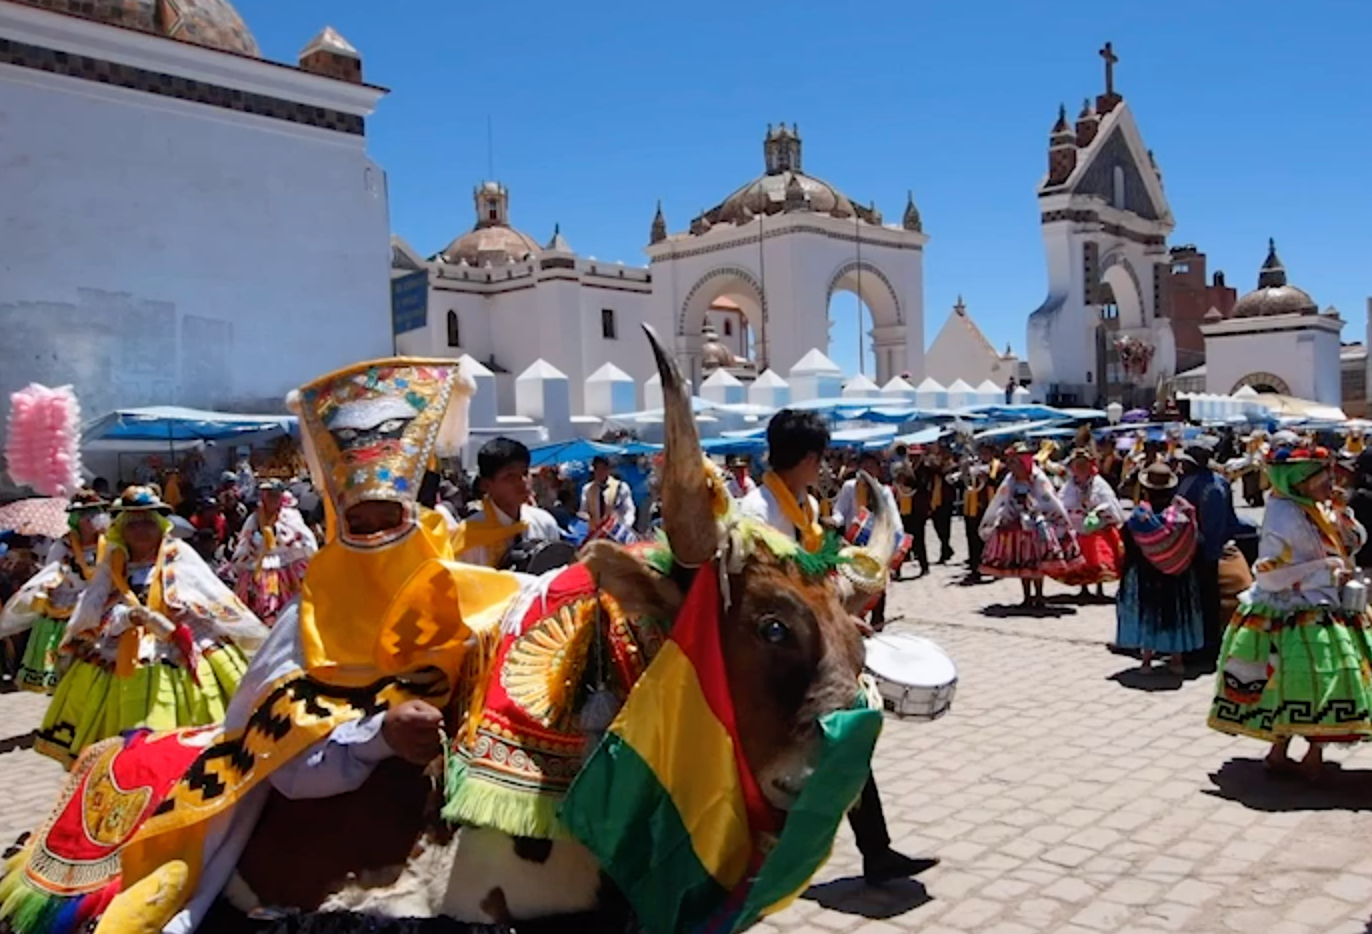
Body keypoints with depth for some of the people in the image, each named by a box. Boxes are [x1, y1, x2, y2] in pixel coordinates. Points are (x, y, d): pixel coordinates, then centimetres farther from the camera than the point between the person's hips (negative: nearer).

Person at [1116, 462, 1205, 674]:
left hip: (1145, 573, -1)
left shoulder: (1141, 514, -16)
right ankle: (1177, 659, 18)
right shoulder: (1183, 511, -12)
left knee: (1146, 611, 9)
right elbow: (1192, 542, -6)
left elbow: (1129, 543, -12)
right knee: (1175, 610, 13)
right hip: (1178, 572, 2)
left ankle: (1147, 659, 11)